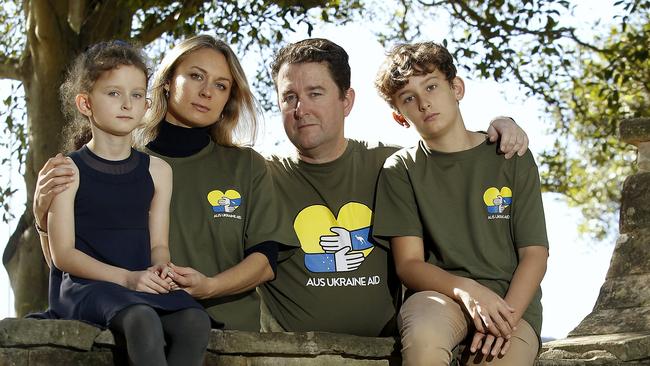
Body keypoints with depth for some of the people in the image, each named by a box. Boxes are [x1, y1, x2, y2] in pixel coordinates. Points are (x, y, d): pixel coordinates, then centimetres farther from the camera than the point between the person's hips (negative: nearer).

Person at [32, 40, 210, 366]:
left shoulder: (156, 170, 15)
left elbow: (158, 244, 13)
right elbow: (63, 253, -5)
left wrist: (159, 269, -12)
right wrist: (126, 277, -17)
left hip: (143, 286, 4)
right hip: (83, 285, -4)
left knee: (196, 320, -28)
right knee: (142, 318, -37)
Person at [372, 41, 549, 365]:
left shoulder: (512, 159, 6)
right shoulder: (401, 170, 6)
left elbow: (534, 253, 2)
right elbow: (408, 264, 0)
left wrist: (508, 316, -16)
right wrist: (465, 289, -20)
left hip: (511, 298, 0)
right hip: (438, 291, 0)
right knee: (423, 338, -36)